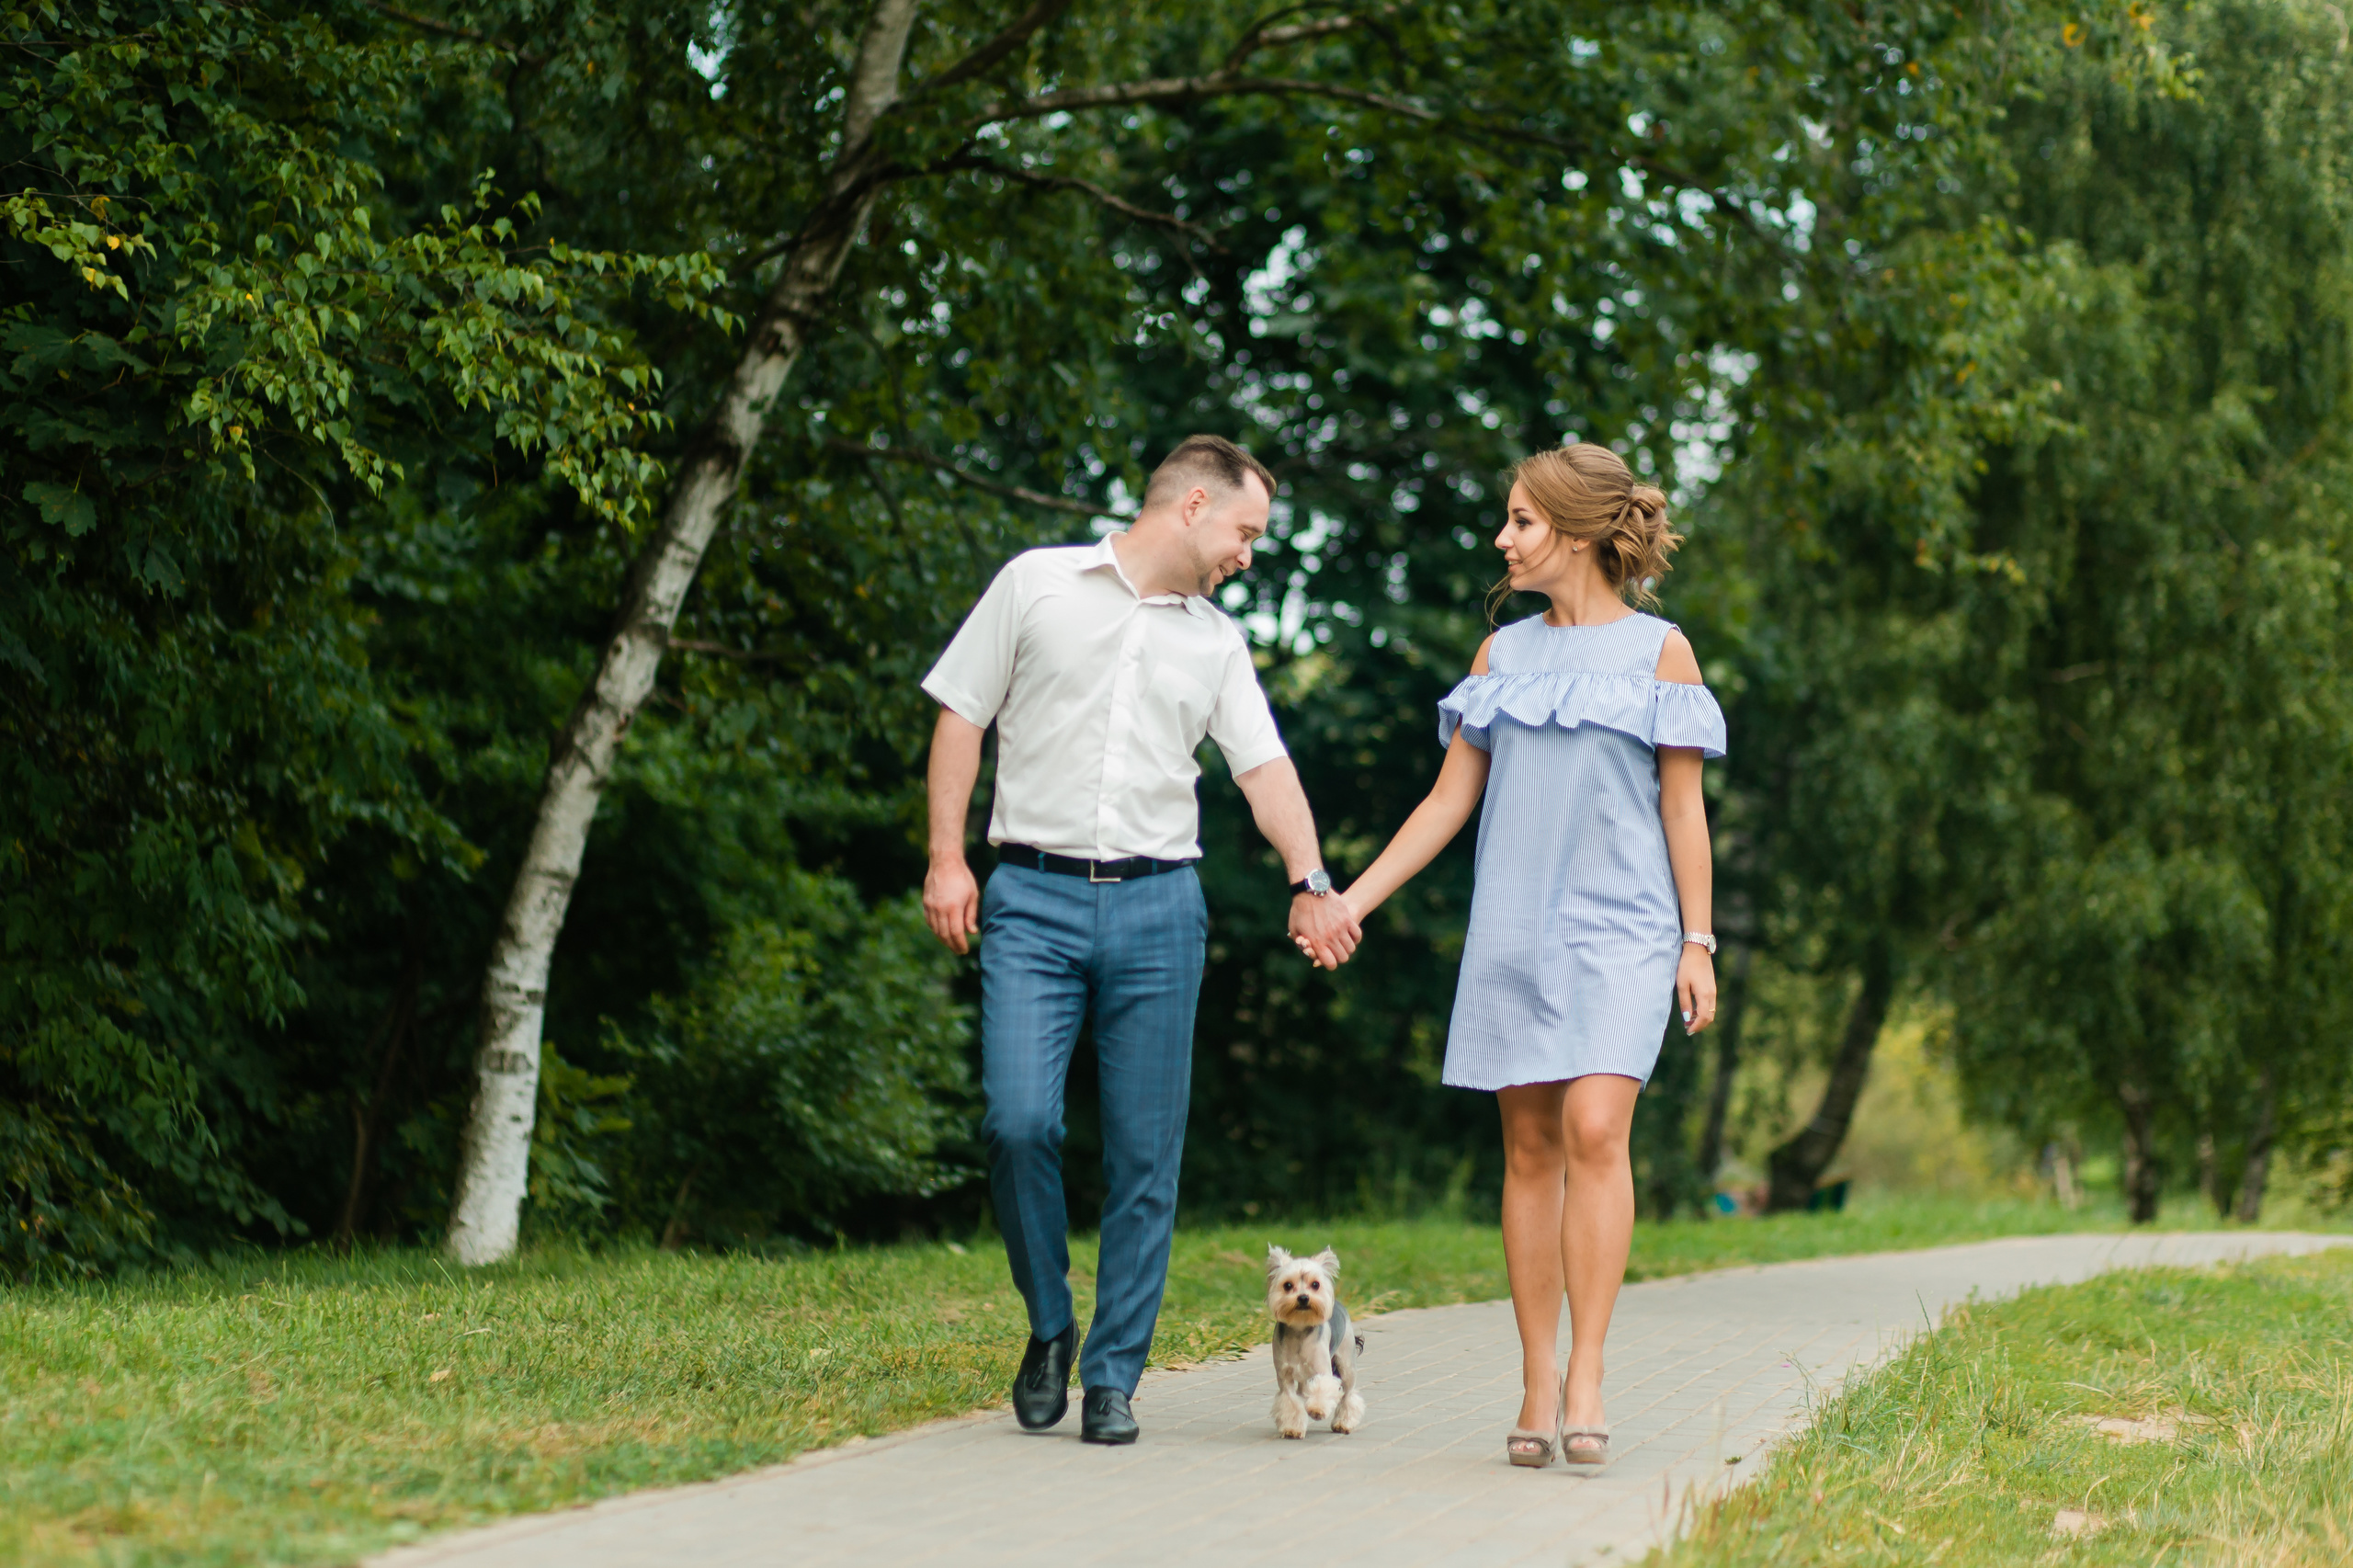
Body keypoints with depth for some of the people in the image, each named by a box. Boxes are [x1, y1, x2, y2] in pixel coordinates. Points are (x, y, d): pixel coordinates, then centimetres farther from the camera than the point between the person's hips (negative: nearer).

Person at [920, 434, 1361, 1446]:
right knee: (1019, 1119, -16)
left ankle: (1112, 1377, 9)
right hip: (1034, 898, -3)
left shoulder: (1218, 642, 16)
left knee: (1146, 1154, 0)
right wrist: (947, 857, -2)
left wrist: (1311, 884, -9)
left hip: (1156, 907, 3)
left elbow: (1266, 766, 7)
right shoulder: (1039, 584, 6)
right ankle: (1049, 1326, 7)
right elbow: (962, 717, 6)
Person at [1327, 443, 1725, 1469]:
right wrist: (1350, 900, 8)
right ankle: (1536, 1386, 5)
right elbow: (1449, 801, 14)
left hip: (1620, 928, -3)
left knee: (1595, 1127, -18)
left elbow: (1683, 809, 4)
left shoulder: (1658, 651, 4)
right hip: (1514, 925, 3)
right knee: (1530, 1148, 1)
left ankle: (1586, 1381, -17)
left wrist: (1699, 942, -2)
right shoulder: (1502, 654, 13)